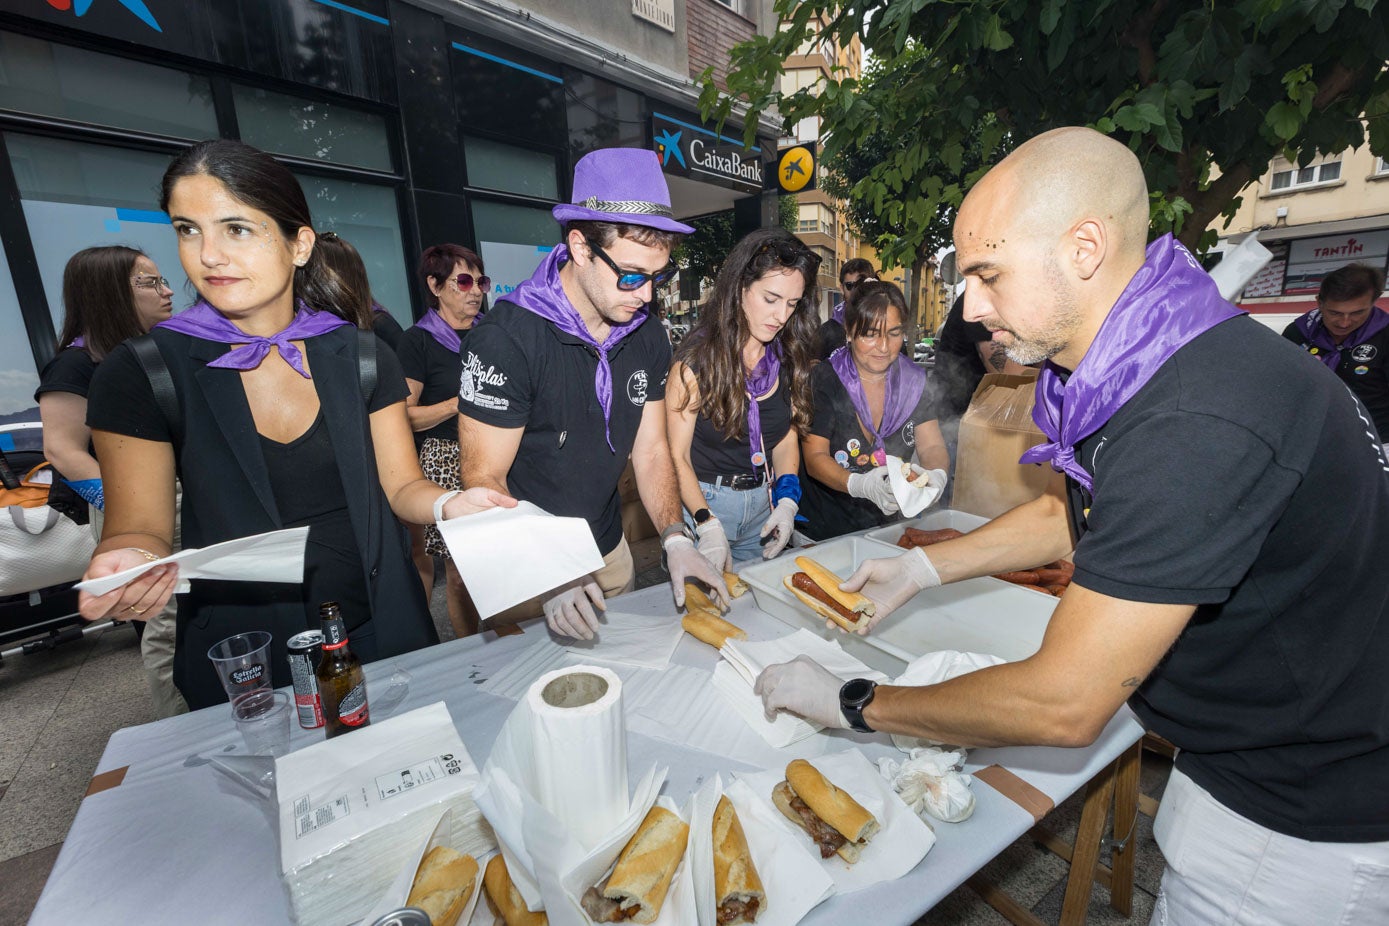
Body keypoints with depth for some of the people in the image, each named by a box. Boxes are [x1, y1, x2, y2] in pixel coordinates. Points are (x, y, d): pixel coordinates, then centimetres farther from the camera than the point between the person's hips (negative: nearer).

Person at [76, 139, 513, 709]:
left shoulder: (362, 357, -4)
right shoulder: (139, 374, -7)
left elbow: (400, 484, -3)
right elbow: (139, 525, -5)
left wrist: (449, 504, -23)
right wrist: (126, 561, -27)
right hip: (238, 658, -1)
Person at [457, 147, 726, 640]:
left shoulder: (648, 338, -5)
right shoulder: (506, 337, -24)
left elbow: (650, 449, -2)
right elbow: (484, 479, -21)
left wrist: (675, 539, -15)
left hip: (609, 550, 6)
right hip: (526, 567, -5)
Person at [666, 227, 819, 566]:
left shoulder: (788, 357, 0)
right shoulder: (698, 358, -16)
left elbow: (787, 438, 6)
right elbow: (677, 455, -16)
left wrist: (787, 501, -7)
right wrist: (707, 525, -25)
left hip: (763, 502, 5)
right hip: (703, 501, -5)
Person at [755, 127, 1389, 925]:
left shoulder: (1199, 425, -37)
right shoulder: (1144, 359, -5)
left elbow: (1063, 704, -32)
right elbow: (1071, 512, 10)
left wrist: (852, 704, -21)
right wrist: (925, 567, 5)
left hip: (1313, 816, -7)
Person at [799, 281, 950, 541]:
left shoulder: (915, 382, 4)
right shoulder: (823, 380, -9)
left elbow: (932, 446, 2)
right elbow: (814, 457, -13)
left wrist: (937, 475, -22)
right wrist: (859, 485, -31)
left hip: (893, 521, 4)